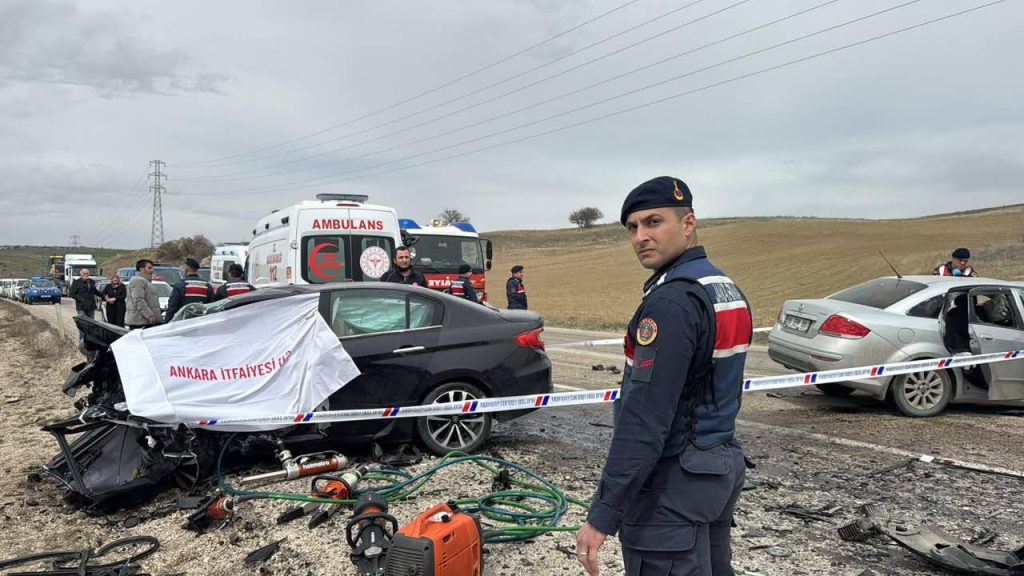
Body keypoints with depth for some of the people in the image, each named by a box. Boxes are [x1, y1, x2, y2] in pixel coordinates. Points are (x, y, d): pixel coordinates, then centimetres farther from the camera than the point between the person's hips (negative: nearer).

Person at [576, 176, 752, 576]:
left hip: (673, 482, -10)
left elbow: (645, 418, -27)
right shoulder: (727, 290, 9)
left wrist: (602, 514, -24)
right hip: (722, 465, 10)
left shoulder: (672, 300, -22)